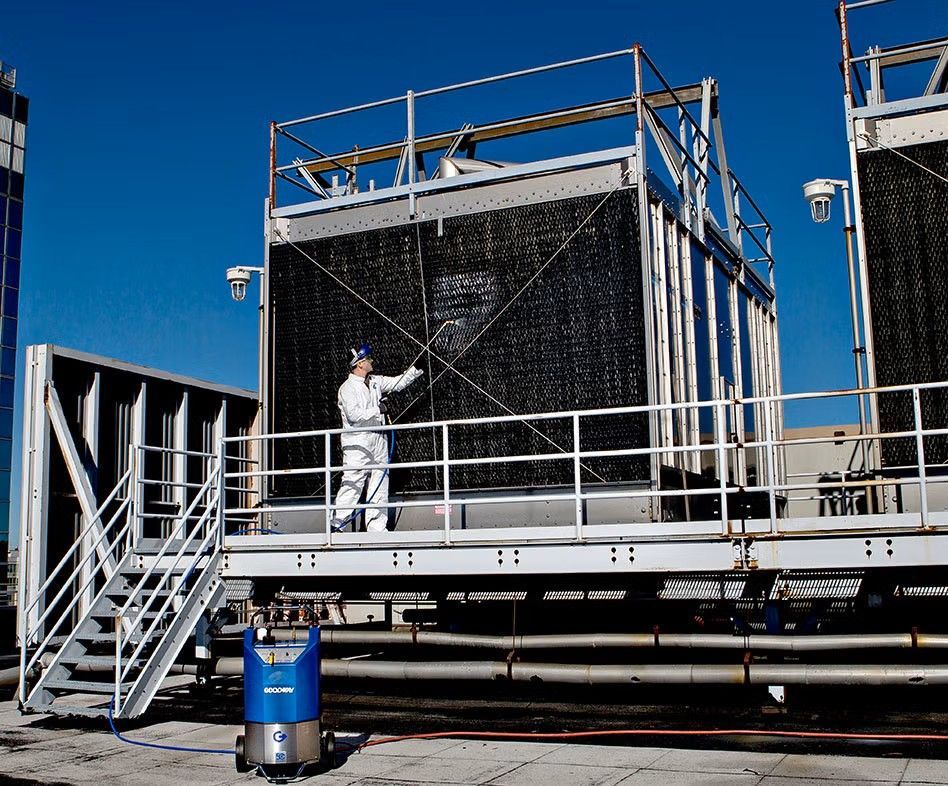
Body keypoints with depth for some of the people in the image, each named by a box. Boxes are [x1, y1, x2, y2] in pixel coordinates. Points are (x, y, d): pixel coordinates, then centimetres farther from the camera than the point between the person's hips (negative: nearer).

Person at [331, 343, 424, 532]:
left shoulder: (375, 381, 15)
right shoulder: (347, 387, -7)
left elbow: (399, 382, 22)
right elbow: (353, 414, -18)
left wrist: (417, 369, 17)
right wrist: (377, 410, -14)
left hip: (378, 440, 7)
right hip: (357, 442, -7)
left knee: (380, 486, 6)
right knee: (352, 484, -10)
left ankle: (377, 528, 9)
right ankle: (338, 524, -5)